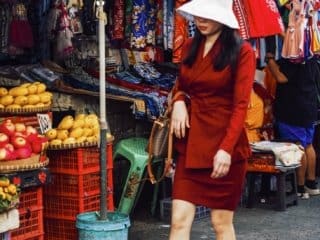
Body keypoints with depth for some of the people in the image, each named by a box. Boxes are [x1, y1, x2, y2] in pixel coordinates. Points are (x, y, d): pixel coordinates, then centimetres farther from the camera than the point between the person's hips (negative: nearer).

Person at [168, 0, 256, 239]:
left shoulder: (242, 51, -8)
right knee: (179, 220, -3)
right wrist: (178, 102, -1)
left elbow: (241, 105, -12)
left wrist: (226, 148, -21)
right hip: (191, 143, 5)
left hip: (226, 143, -5)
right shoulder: (190, 46, 10)